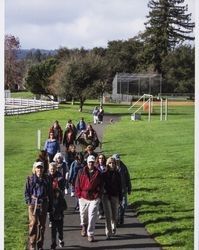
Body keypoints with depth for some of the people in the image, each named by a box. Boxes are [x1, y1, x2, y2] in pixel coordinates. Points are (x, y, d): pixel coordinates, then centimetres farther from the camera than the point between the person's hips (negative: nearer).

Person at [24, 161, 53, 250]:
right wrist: (29, 202, -6)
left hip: (43, 204, 2)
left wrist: (50, 206, 8)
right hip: (33, 204, -2)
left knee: (42, 225, 7)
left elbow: (50, 193, 10)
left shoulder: (46, 179, 8)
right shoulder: (30, 179, 4)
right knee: (33, 224, -11)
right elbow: (26, 192, 6)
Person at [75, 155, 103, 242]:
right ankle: (84, 226, 43)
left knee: (92, 216, -7)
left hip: (94, 198, -1)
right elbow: (77, 184, 4)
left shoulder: (98, 173, 3)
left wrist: (98, 196, -3)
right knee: (83, 214, 15)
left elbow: (100, 186, 7)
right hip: (83, 197, 1)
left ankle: (90, 234, -1)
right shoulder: (81, 172, 3)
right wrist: (79, 195, -3)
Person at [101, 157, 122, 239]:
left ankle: (114, 230, 33)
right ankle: (108, 233, -5)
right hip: (106, 195, -2)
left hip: (115, 196, 2)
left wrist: (120, 197, 4)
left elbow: (119, 186, 6)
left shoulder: (117, 174, 4)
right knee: (108, 215, -8)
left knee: (115, 215, 8)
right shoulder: (104, 174, 0)